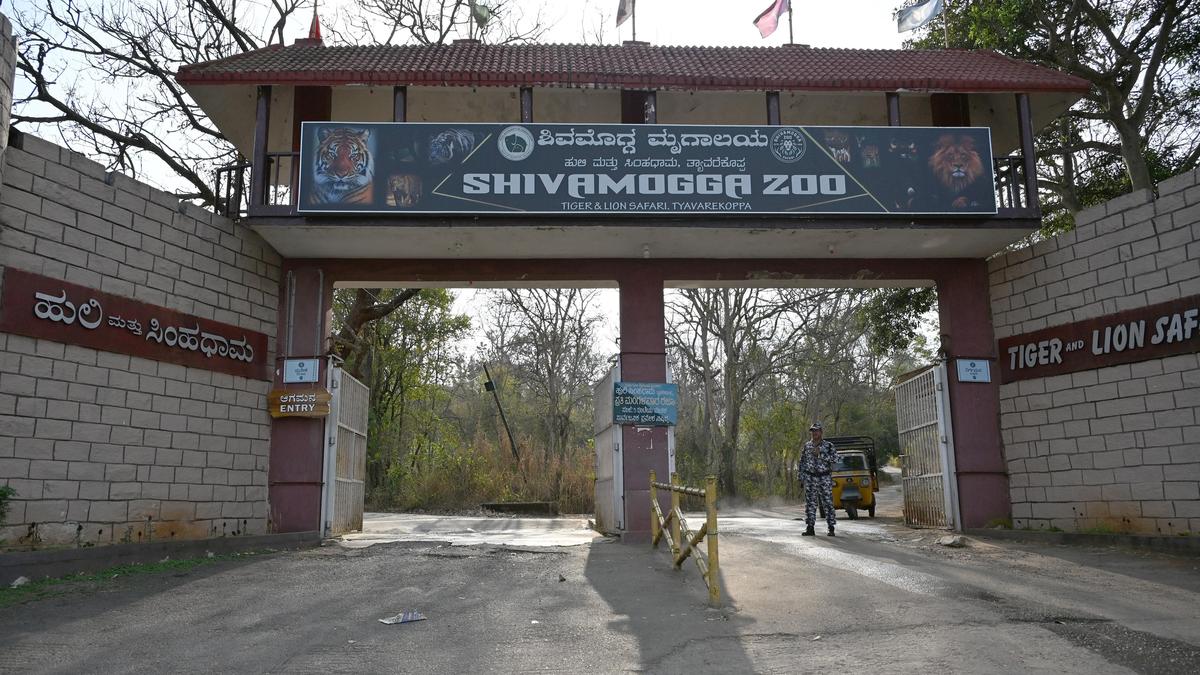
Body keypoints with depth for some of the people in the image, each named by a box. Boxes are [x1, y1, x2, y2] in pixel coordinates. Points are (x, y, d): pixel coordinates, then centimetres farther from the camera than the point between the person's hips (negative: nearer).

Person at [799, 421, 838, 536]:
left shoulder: (828, 446, 1)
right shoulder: (807, 446, 11)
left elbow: (835, 459, -11)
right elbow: (802, 462, 14)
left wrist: (820, 454, -17)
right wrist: (801, 476, 6)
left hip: (824, 478, -3)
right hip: (810, 478, 3)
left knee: (828, 503, -2)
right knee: (810, 503, 2)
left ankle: (831, 528, 4)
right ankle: (810, 528, 6)